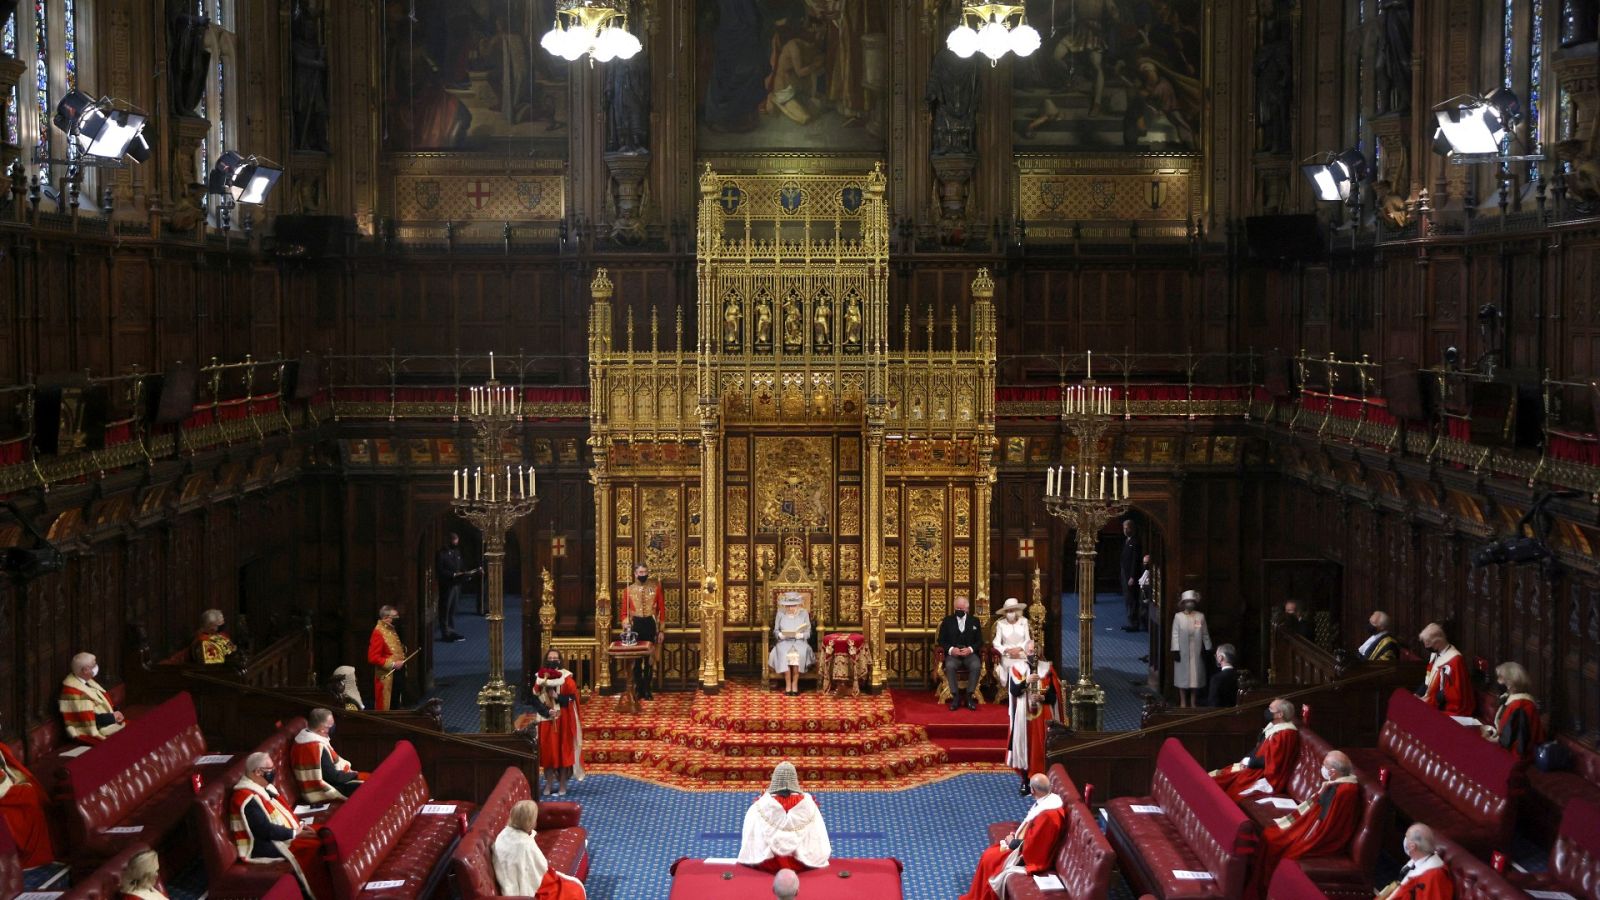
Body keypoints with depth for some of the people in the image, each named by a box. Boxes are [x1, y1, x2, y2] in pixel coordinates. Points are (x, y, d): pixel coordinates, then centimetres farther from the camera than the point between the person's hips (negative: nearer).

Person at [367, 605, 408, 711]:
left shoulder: (391, 630, 11)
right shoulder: (378, 633, -18)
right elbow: (373, 658, -23)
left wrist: (402, 649, 8)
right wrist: (392, 664, -23)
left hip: (395, 674, 9)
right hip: (386, 676, -9)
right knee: (385, 707, -3)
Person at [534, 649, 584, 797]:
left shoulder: (566, 678, -3)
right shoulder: (540, 678, 5)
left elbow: (572, 697, -10)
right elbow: (535, 699, -2)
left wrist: (556, 697, -23)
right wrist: (546, 711, -17)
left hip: (563, 721, -3)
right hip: (546, 720, 3)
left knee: (563, 751, -2)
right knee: (547, 751, 4)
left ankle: (562, 785, 3)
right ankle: (549, 784, 10)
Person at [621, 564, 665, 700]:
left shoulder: (655, 588, 2)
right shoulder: (628, 590, 3)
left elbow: (662, 609, 2)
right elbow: (624, 611, 4)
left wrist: (661, 630, -2)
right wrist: (625, 626, -14)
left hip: (651, 625, 0)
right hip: (635, 625, 0)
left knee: (650, 660, 4)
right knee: (636, 660, 4)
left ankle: (648, 690, 11)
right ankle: (639, 690, 12)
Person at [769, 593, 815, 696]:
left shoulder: (804, 614, 7)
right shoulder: (780, 614, 8)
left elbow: (808, 632, 5)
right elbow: (775, 630, 9)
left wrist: (800, 635, -17)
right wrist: (780, 634, -14)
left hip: (799, 642, 0)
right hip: (784, 642, 0)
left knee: (799, 653, -36)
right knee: (784, 653, -35)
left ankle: (795, 684, -29)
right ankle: (788, 685, -31)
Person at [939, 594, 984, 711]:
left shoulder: (974, 621, 13)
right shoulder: (947, 621, 11)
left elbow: (980, 641, 9)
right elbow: (941, 640, 7)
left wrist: (970, 649, -12)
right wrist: (951, 649, -13)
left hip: (969, 653, 1)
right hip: (953, 654, 0)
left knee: (976, 665, -34)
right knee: (950, 665, -36)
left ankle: (969, 696, -22)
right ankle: (955, 696, -25)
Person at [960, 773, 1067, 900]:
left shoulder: (1047, 815, -33)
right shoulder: (1050, 798, -2)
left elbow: (1030, 846, -26)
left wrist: (1013, 842, -10)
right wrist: (1016, 835, 4)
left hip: (1030, 856, -10)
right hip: (1031, 847, 10)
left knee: (989, 859, -4)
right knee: (990, 854, 11)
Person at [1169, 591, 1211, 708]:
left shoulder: (1200, 616, 2)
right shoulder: (1178, 617, -5)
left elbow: (1205, 634, 6)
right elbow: (1175, 634, -6)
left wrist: (1208, 649, 4)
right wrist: (1175, 650, -12)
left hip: (1196, 652, 2)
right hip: (1183, 652, -2)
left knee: (1195, 676, 7)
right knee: (1182, 676, 3)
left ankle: (1193, 702, 17)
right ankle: (1183, 702, 13)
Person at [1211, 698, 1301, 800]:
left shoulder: (1285, 734, -21)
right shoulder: (1273, 727, 10)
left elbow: (1271, 761, -24)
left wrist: (1248, 762, -14)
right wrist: (1246, 759, 0)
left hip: (1265, 776, -10)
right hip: (1258, 767, 10)